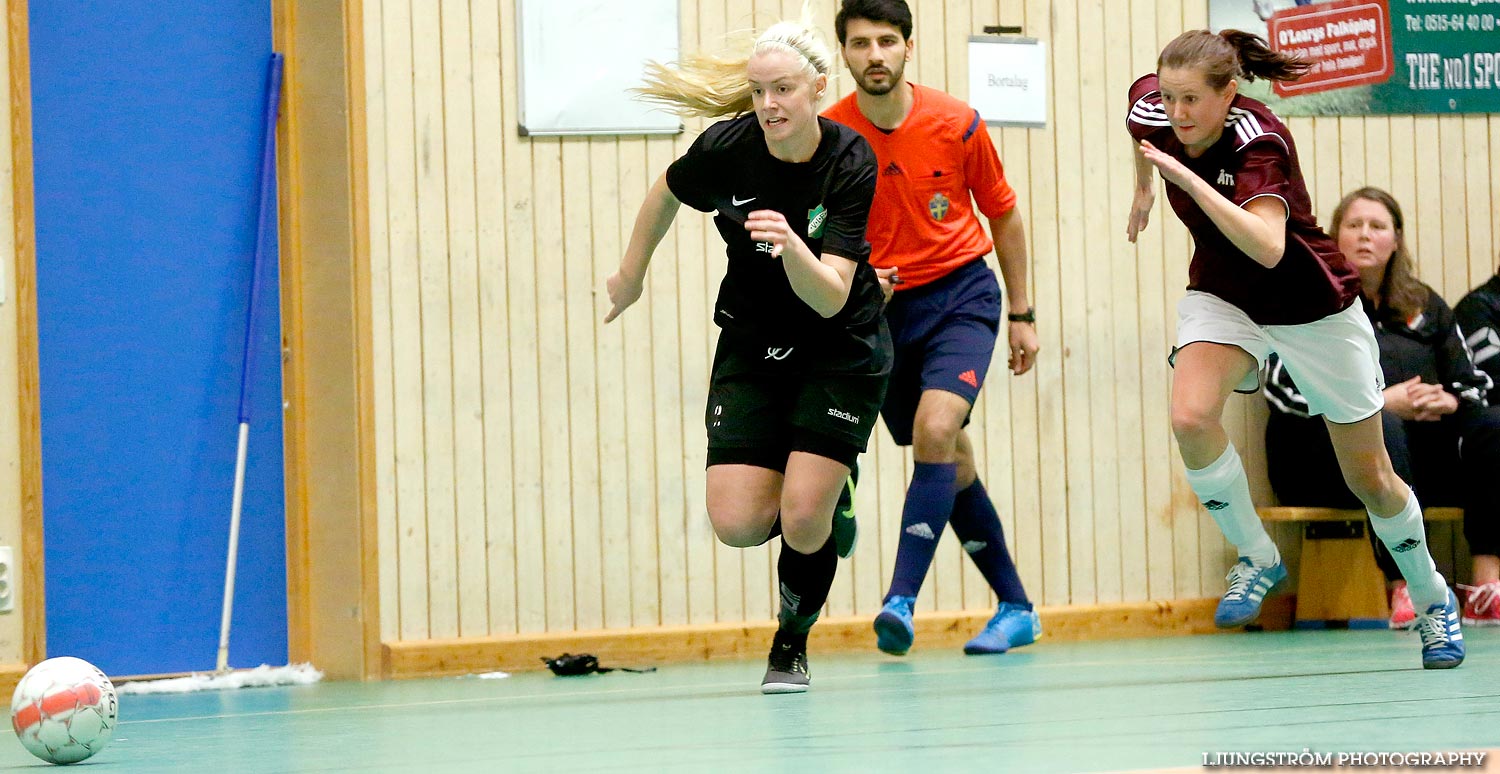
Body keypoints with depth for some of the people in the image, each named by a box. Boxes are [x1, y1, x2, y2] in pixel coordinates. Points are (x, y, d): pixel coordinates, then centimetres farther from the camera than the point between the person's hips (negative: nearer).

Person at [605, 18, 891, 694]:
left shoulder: (852, 165, -22)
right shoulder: (726, 148, -16)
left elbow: (830, 298, -28)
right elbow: (666, 193, 8)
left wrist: (792, 247, -46)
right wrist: (631, 276, 19)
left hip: (841, 351, -2)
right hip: (752, 346, 3)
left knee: (803, 518, -15)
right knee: (737, 523, -11)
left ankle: (791, 646, 13)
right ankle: (825, 501, 23)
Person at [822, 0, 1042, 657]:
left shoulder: (955, 124, -9)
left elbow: (1003, 214, 6)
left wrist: (1022, 314, 8)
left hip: (960, 291, -2)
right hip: (880, 308, 2)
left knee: (934, 430, -25)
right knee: (952, 464, 8)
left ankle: (902, 600, -29)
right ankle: (1015, 608, 21)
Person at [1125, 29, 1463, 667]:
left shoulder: (1258, 142, -32)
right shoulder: (1152, 110, -16)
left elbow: (1268, 248, -48)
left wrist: (1187, 178, -50)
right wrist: (1143, 184, 20)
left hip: (1314, 307, -4)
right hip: (1222, 297, 4)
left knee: (1370, 479, 6)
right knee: (1190, 417, -27)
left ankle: (1432, 597, 32)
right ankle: (1256, 556, -5)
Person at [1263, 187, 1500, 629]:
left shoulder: (1426, 307, 23)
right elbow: (1284, 385, -7)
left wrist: (1450, 401, -10)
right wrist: (1381, 402, -17)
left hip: (1424, 453, 5)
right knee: (1379, 425, -37)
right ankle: (1404, 588, -46)